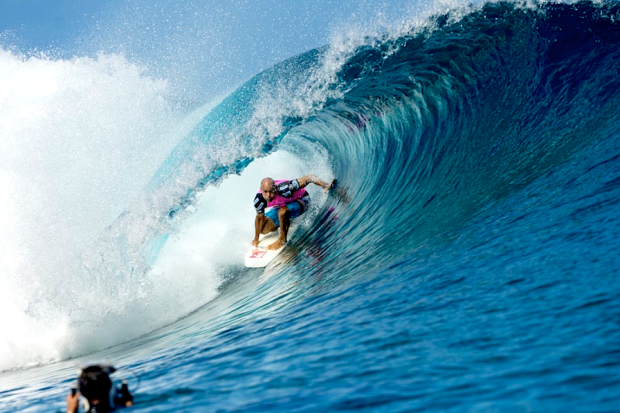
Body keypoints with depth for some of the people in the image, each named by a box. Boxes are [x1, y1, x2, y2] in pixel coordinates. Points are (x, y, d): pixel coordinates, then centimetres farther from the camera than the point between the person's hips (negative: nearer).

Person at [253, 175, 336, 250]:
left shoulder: (283, 189, -41)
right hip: (281, 205, 5)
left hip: (300, 200, -5)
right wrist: (256, 239, 1)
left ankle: (282, 239, -12)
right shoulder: (259, 200, -26)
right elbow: (259, 218, -6)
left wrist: (325, 186, -48)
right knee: (264, 230, 0)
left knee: (282, 212, -37)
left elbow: (309, 178, -38)